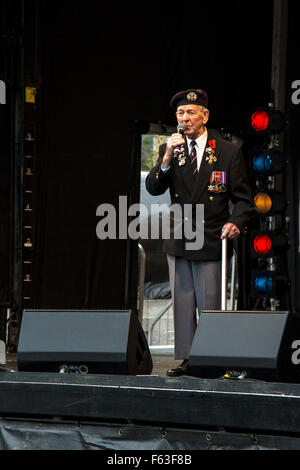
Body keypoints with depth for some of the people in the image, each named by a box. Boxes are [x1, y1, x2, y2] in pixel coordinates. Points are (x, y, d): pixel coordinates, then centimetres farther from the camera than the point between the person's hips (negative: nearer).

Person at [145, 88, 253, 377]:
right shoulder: (169, 150, 9)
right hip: (178, 241, 4)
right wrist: (167, 158, -16)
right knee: (182, 303, 7)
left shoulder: (228, 152, 0)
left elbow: (242, 198, 2)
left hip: (211, 241, -3)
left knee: (211, 304, -2)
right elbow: (153, 189, -1)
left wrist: (236, 223, -17)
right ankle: (186, 360, 13)